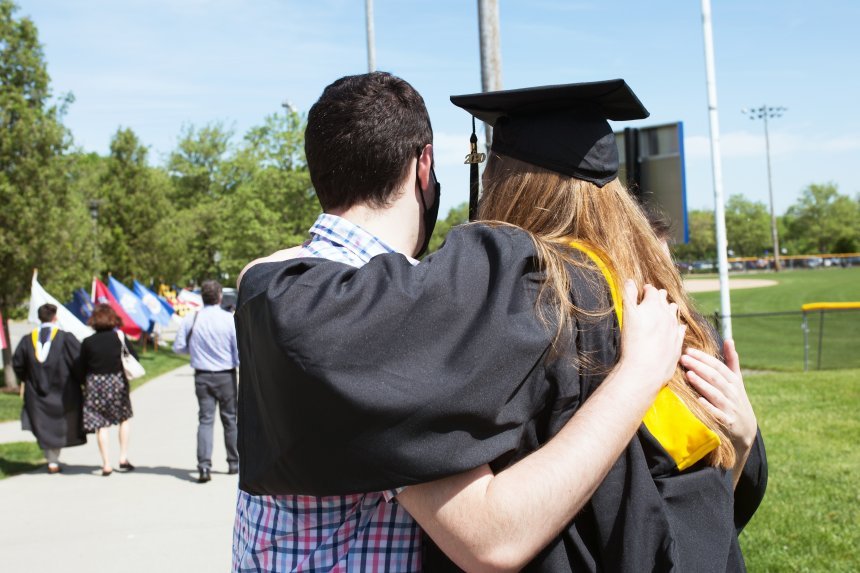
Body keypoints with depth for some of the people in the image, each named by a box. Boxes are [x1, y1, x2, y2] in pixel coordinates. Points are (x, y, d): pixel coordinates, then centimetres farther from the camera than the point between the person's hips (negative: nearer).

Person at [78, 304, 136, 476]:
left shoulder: (88, 342, -4)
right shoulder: (119, 337, -6)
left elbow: (81, 369, 0)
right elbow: (134, 357, 0)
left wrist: (86, 383, 17)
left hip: (95, 385, 0)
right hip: (117, 383, 0)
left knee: (101, 424, 5)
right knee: (125, 417, 18)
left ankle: (107, 464, 2)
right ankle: (123, 457, 14)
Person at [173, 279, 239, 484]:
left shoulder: (190, 319, -4)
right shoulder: (230, 319, -11)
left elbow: (178, 347, 1)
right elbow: (239, 351, -11)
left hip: (202, 376, 1)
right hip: (226, 376, -1)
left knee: (205, 419, 3)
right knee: (230, 419, 12)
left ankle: (204, 466, -10)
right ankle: (234, 463, 22)